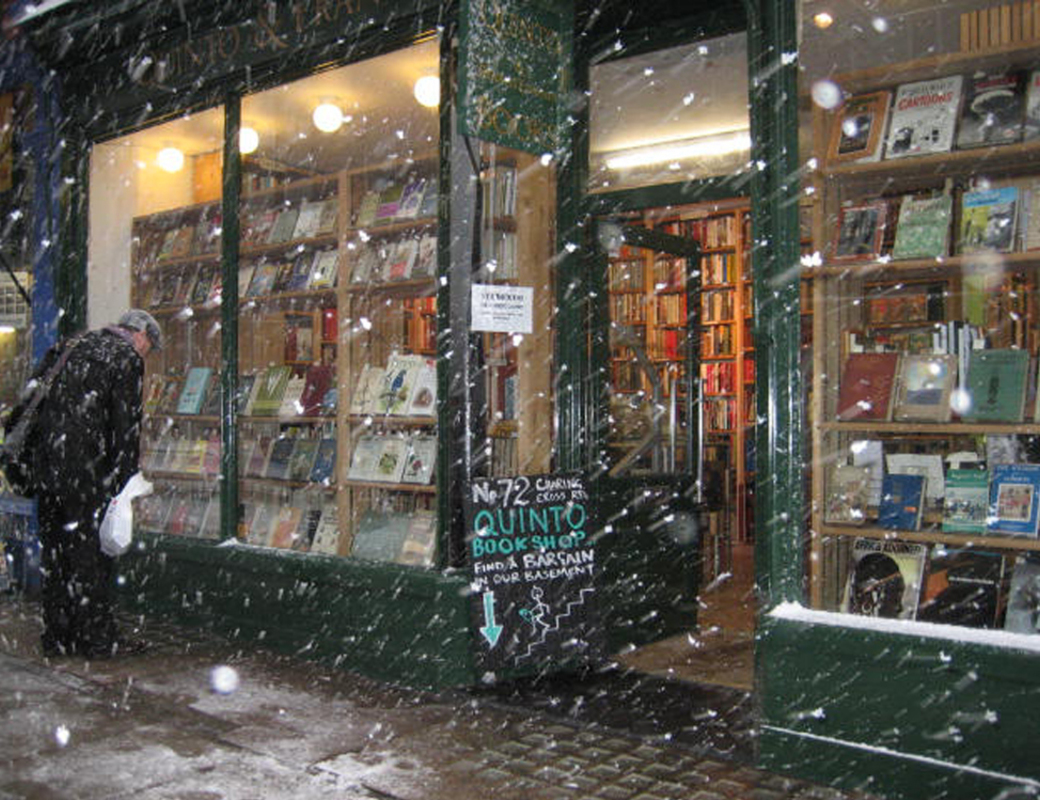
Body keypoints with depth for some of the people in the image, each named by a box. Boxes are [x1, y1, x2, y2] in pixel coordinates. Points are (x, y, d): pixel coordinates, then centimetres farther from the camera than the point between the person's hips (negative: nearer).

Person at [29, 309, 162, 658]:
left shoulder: (70, 347, 19)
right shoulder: (127, 358, -4)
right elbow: (126, 425, -10)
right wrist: (127, 478, -8)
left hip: (46, 467, 7)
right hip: (86, 469, -7)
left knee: (53, 550, 12)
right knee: (91, 550, 0)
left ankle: (57, 637, 19)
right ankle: (98, 638, 5)